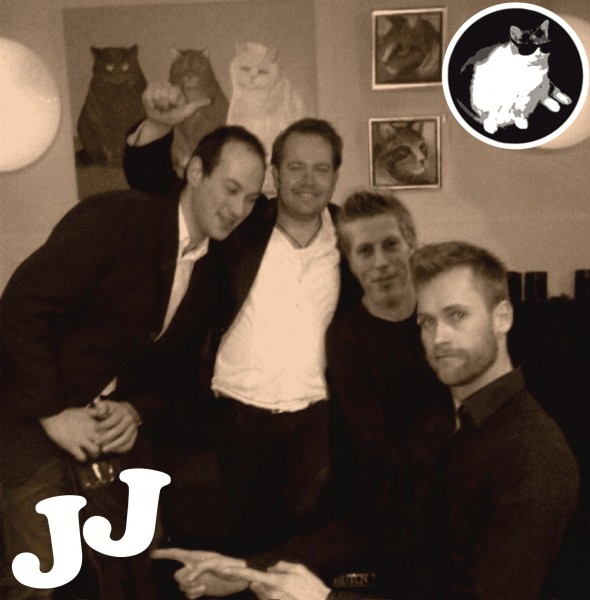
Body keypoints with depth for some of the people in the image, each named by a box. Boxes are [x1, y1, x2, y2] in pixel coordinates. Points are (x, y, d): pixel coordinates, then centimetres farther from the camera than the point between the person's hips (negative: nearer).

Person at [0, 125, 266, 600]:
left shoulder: (213, 269, 3)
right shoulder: (113, 218, -19)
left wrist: (137, 411, -8)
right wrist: (53, 414, -21)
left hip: (119, 422, 6)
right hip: (39, 413, -6)